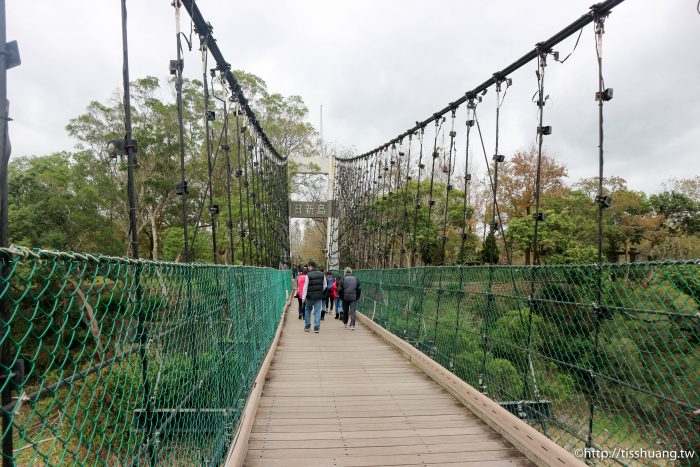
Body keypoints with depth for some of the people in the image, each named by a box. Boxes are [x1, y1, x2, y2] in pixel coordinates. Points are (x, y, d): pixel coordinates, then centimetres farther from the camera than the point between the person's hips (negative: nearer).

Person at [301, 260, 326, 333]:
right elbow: (325, 286, 7)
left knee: (307, 310, 16)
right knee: (317, 311, 6)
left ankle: (307, 326, 18)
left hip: (310, 296, -2)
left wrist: (303, 297, -6)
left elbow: (305, 287, -10)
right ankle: (317, 327, 2)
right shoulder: (322, 274, 2)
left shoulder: (308, 275, -11)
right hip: (319, 297, 3)